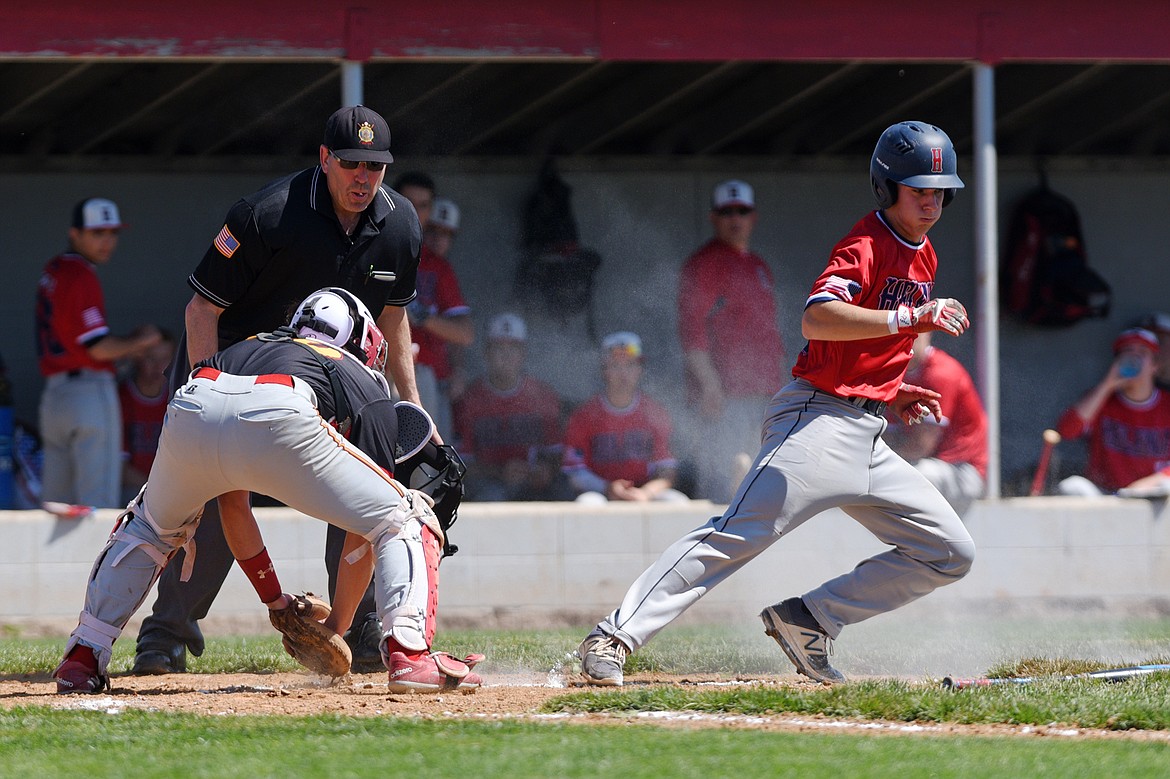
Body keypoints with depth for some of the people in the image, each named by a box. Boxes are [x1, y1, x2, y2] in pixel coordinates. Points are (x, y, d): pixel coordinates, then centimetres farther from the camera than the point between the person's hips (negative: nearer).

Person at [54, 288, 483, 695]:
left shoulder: (243, 348, 45)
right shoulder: (368, 388, 34)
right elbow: (366, 531, 29)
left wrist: (275, 601, 52)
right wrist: (337, 625, 36)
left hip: (190, 412, 4)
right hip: (280, 419, -4)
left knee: (149, 526, 36)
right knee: (405, 521, 15)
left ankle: (82, 658, 26)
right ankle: (409, 653, -6)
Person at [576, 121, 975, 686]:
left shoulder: (922, 256, 17)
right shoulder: (866, 246, -10)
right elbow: (817, 319, -29)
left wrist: (893, 392, 16)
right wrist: (907, 319, -35)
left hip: (867, 439, 9)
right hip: (820, 420, -9)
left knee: (949, 553, 6)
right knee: (736, 535, -20)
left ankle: (806, 622, 5)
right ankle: (614, 639, -21)